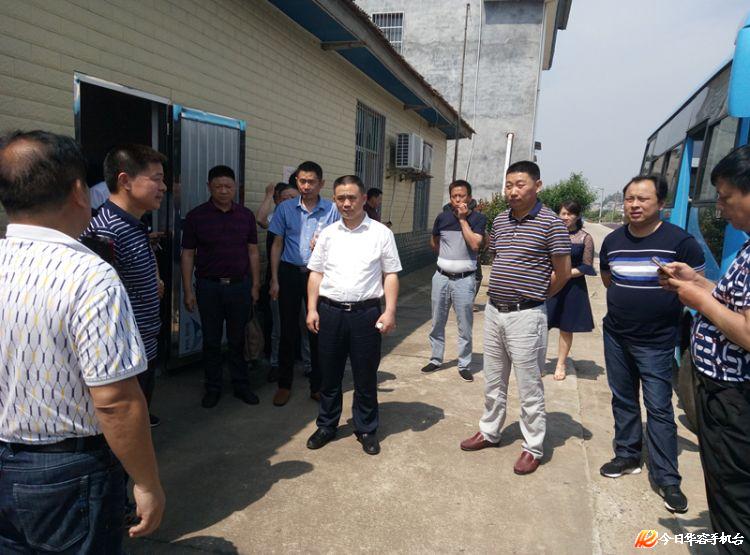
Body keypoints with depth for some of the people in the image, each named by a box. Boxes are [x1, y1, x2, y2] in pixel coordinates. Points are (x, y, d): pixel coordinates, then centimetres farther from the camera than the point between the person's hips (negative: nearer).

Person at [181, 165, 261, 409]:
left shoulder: (246, 215, 4)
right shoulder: (196, 216, -1)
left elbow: (253, 252, 8)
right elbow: (188, 255, 0)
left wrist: (255, 285, 4)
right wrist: (188, 291, -4)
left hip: (240, 286, 1)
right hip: (208, 287, -1)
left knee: (238, 340, 9)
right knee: (211, 341, 9)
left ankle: (241, 385, 22)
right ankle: (213, 388, 23)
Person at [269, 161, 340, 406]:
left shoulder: (331, 210, -1)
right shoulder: (285, 208, 3)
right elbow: (277, 245, 6)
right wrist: (274, 279, 1)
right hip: (290, 273, 1)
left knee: (318, 330, 6)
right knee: (288, 330, 7)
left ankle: (317, 385, 20)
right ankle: (284, 384, 22)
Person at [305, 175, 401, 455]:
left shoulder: (381, 233, 0)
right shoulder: (328, 234, 8)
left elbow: (391, 275, 0)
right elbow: (316, 273, 10)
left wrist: (390, 311, -8)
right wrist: (312, 309, 3)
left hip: (366, 312, -2)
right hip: (330, 311, 3)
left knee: (366, 377, 8)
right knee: (329, 374, 13)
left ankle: (366, 430, 26)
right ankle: (326, 426, 31)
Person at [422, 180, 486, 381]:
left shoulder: (478, 218, -5)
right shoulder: (442, 217, 4)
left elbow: (475, 244, -19)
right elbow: (433, 242, 20)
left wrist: (463, 219, -15)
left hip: (464, 279, -3)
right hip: (441, 277, 3)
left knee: (465, 326, 2)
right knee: (437, 322, 12)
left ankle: (464, 365, 15)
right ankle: (435, 359, 27)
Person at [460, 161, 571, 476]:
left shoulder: (550, 223, -10)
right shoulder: (500, 220, 9)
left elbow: (563, 273, -5)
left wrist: (534, 296, 4)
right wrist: (501, 291, 11)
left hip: (525, 316, -6)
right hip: (493, 311, 6)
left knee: (529, 388, 5)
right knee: (493, 382, 18)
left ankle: (533, 448, 20)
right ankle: (489, 432, 35)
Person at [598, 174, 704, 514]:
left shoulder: (680, 241, -11)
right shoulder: (613, 241, 3)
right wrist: (630, 301, 10)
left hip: (656, 341, -5)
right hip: (616, 335, 5)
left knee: (659, 408, -1)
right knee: (623, 400, 15)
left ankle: (667, 478, 11)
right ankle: (627, 456, 31)